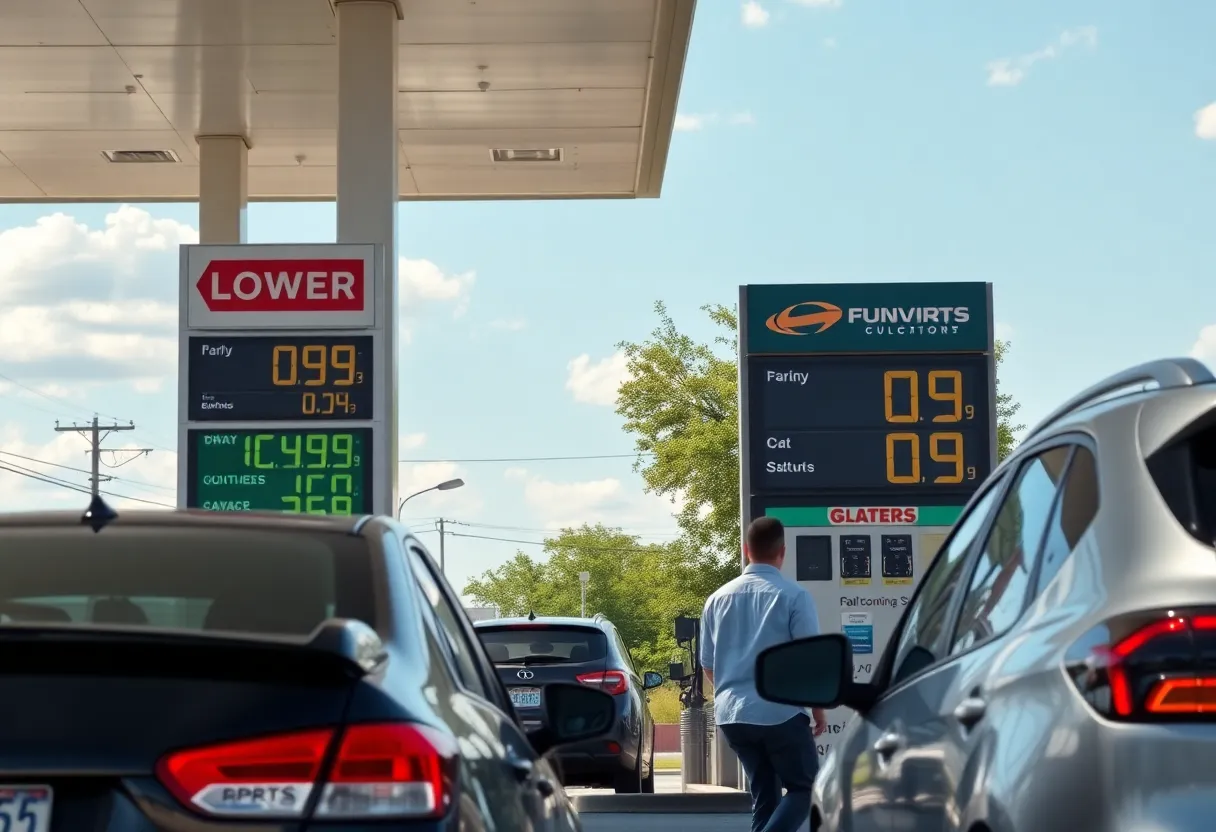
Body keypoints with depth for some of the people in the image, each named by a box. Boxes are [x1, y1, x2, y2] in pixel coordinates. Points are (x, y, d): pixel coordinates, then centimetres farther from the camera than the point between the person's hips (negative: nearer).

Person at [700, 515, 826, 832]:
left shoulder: (718, 599, 7)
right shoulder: (793, 596, -8)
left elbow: (707, 664, 13)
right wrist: (818, 707, 5)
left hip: (732, 714, 5)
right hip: (780, 712, -5)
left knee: (764, 794, 16)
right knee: (804, 788, 7)